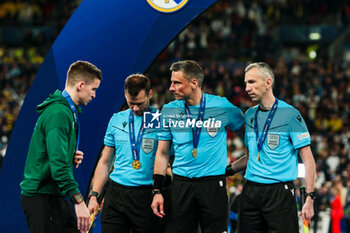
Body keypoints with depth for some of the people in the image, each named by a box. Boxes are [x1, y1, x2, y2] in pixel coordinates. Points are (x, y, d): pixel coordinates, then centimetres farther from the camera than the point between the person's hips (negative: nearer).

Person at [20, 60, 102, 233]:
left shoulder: (68, 111, 17)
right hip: (42, 198, -10)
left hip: (57, 197, 10)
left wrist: (72, 157, 6)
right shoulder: (58, 113, -17)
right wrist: (79, 201, -28)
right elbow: (58, 164, -25)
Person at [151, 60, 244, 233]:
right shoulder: (169, 110, 5)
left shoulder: (222, 106, -3)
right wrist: (157, 191, 3)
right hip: (180, 185, 2)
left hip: (213, 184, -2)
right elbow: (162, 153, 9)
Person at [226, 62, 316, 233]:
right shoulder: (249, 115, 13)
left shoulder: (290, 114, -6)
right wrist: (227, 170, 9)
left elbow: (307, 159, -7)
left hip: (280, 193, -6)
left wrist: (309, 199, -13)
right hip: (251, 191, 6)